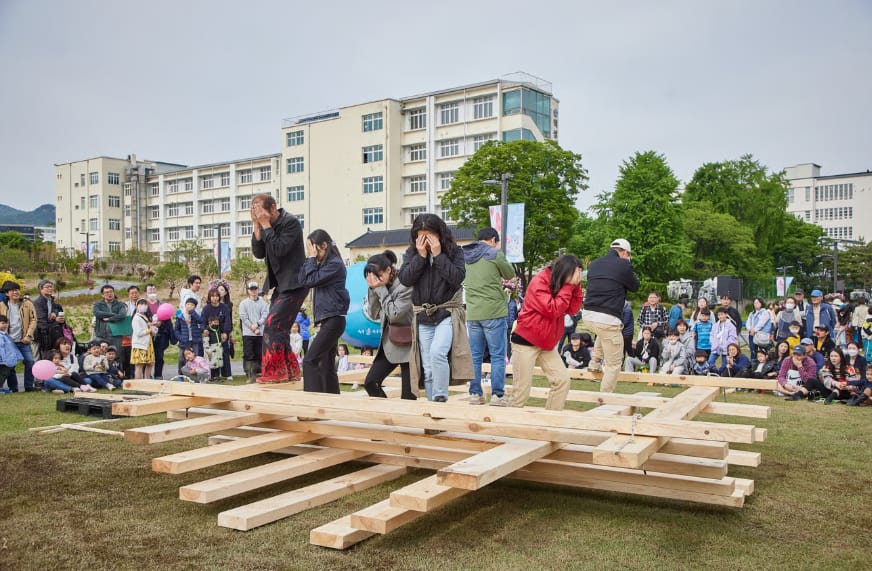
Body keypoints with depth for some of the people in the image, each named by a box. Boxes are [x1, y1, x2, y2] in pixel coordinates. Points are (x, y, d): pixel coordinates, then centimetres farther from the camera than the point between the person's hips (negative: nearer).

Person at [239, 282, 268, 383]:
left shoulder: (262, 302, 9)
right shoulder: (243, 303, 5)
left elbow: (265, 314, -1)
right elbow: (243, 318, -3)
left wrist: (257, 324, -16)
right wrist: (253, 329, -10)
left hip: (260, 333, 2)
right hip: (248, 333, -2)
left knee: (259, 354, 4)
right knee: (248, 355, -5)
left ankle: (256, 374, 13)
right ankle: (249, 375, -2)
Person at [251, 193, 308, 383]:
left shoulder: (291, 222, -14)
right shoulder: (266, 226, 8)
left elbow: (279, 249, -24)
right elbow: (258, 254, 2)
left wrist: (266, 226, -19)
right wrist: (257, 227, -7)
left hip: (294, 284, -9)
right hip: (280, 284, 9)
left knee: (273, 325, -14)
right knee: (280, 328, 10)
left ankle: (275, 372, -7)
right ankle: (291, 371, 18)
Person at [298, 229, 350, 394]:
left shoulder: (335, 264, -12)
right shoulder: (323, 264, 15)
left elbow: (311, 280, -15)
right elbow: (303, 280, 10)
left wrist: (312, 258, -5)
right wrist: (309, 259, 3)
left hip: (334, 319, -10)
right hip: (328, 320, 10)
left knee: (310, 360, -14)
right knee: (327, 364, 10)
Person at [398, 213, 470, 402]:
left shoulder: (453, 251, -2)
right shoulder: (412, 252, 6)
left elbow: (457, 278, -15)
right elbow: (405, 279, -6)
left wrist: (438, 254, -17)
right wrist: (421, 256, -13)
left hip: (447, 313, -3)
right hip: (423, 316, 4)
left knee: (437, 353, -26)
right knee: (428, 368, 5)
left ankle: (440, 398, -14)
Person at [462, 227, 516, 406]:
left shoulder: (466, 256, 11)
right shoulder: (494, 254, -6)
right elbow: (510, 274, 7)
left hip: (472, 313, 5)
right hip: (493, 311, -5)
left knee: (475, 356, 9)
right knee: (498, 356, 1)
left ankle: (475, 393, 11)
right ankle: (497, 394, 0)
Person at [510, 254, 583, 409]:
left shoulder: (560, 283, 6)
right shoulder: (539, 282, -17)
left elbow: (573, 309, 1)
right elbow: (553, 310, -23)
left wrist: (576, 286, -11)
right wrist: (568, 286, -20)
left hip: (546, 343, 8)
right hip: (525, 342, -8)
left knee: (563, 379, 0)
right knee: (522, 388, -4)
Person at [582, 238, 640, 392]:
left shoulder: (594, 264, 13)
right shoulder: (623, 265, -5)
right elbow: (635, 286, 10)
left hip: (588, 315, 7)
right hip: (607, 319, -7)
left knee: (603, 332, 41)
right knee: (613, 363, 6)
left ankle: (595, 362, 34)